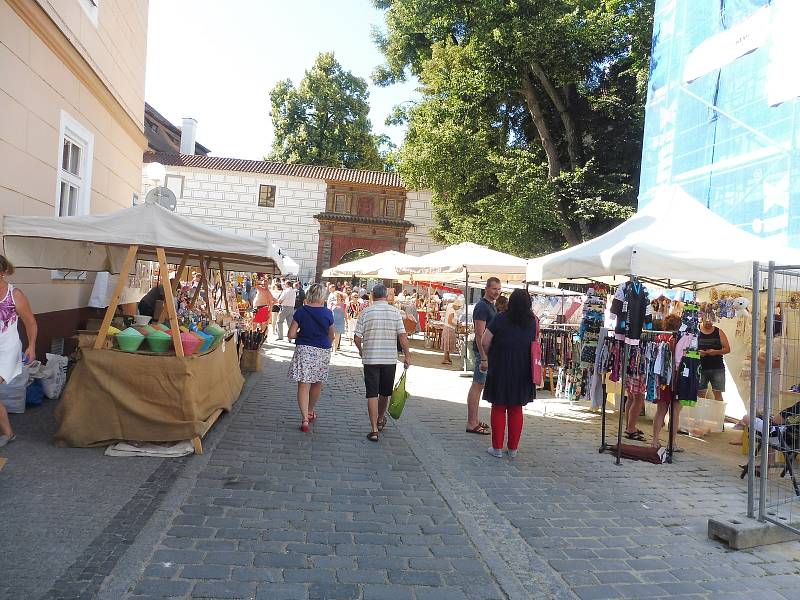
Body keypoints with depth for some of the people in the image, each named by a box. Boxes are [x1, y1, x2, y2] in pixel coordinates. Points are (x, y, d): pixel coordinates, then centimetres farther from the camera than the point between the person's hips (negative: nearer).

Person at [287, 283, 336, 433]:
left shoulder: (301, 311, -5)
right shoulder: (328, 313, -3)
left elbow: (291, 335, -5)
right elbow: (331, 336, 6)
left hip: (304, 350, -1)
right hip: (323, 351, 1)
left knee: (303, 385, 1)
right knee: (317, 384, 20)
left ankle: (305, 419, -8)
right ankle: (310, 412, 38)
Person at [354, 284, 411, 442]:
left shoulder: (366, 312, -3)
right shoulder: (395, 312, -1)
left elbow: (357, 337, -3)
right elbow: (402, 336, -7)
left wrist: (360, 350, 16)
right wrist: (407, 355, 1)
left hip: (371, 358, -2)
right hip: (390, 359, 2)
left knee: (372, 394, 2)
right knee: (385, 393, 19)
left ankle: (374, 430, -2)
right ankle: (380, 420, 39)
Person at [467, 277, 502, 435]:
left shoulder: (491, 306, 17)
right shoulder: (482, 306, -14)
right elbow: (479, 334, -20)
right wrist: (484, 357, -24)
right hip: (483, 351, -10)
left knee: (478, 386, 13)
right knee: (477, 385, -7)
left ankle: (474, 421, 21)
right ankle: (471, 423, -4)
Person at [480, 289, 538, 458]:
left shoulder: (500, 319, -11)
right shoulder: (533, 321, -1)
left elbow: (485, 342, -10)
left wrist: (486, 357, 6)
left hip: (500, 369, -3)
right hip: (523, 372, 3)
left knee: (498, 408, 8)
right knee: (516, 409, 13)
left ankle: (497, 447, 12)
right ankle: (513, 448, 18)